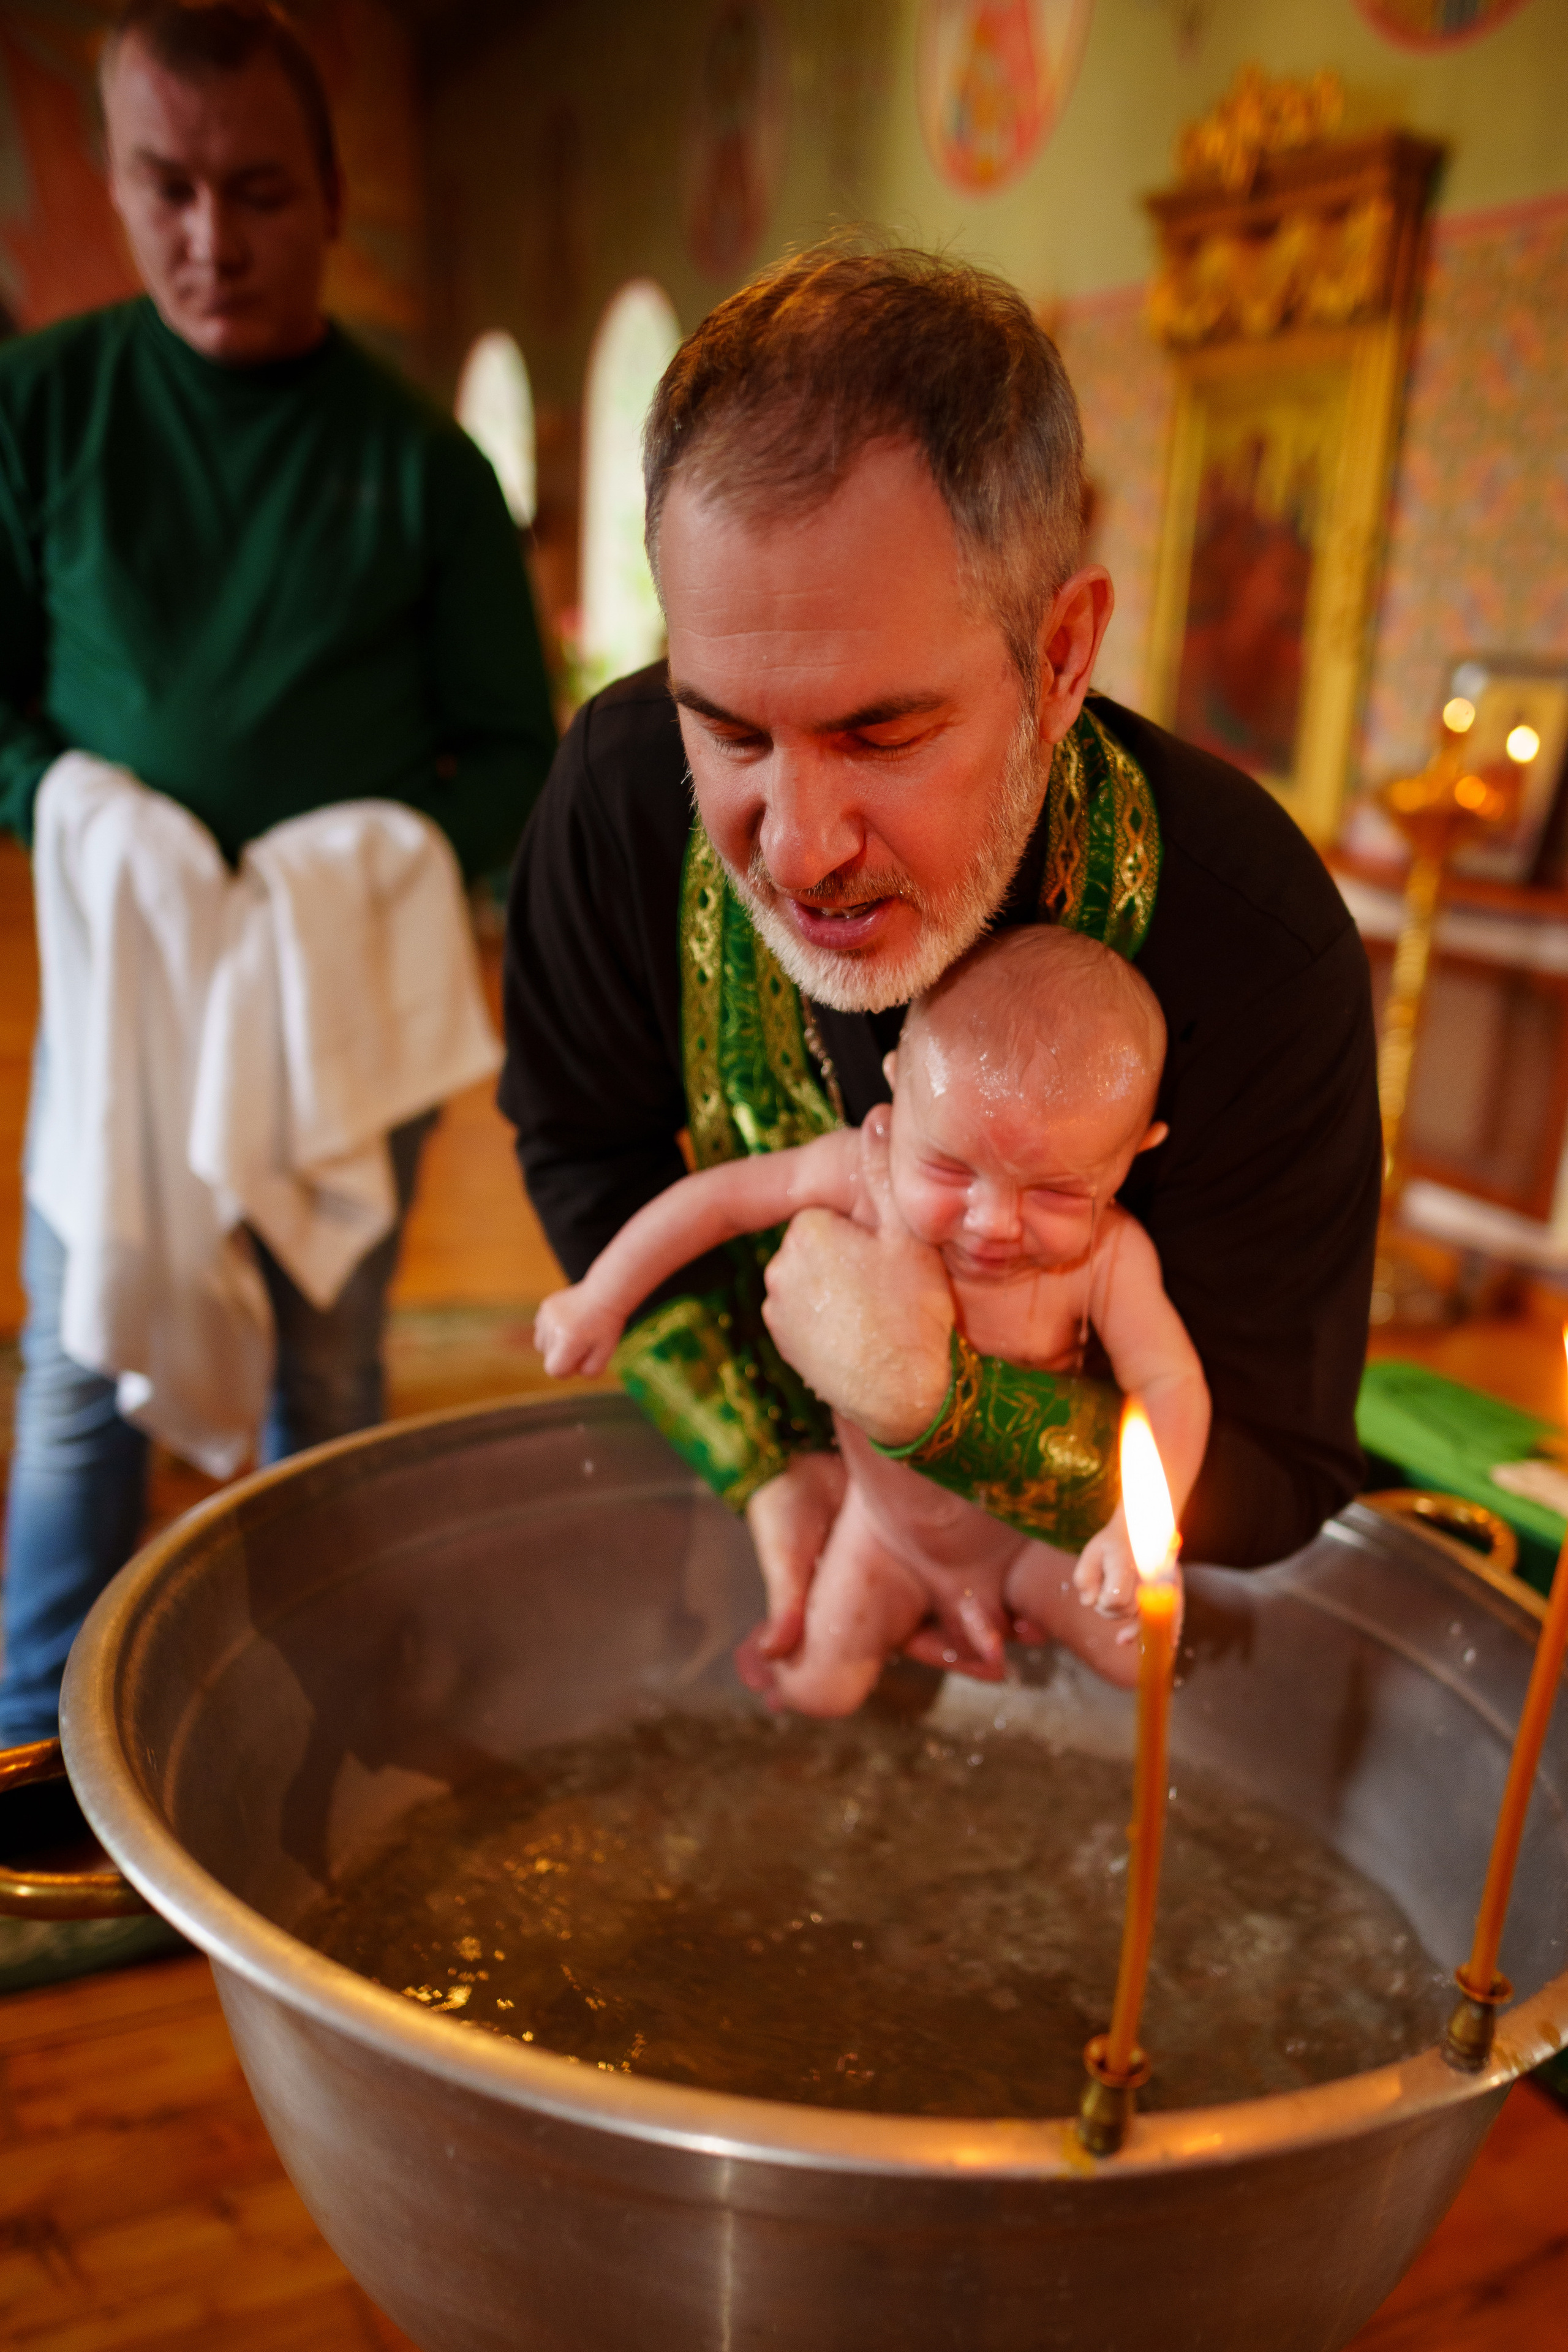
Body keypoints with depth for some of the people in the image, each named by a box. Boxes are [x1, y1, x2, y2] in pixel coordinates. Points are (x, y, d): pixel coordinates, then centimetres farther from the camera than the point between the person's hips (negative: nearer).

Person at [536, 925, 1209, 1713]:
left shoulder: (1106, 1257, -32)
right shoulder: (864, 1173, -29)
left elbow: (1173, 1387, -30)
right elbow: (718, 1197, -17)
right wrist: (600, 1301, -9)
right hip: (887, 1521, 1)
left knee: (1141, 1654, -8)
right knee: (816, 1689, 2)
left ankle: (1009, 1598, 22)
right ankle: (926, 1605, 32)